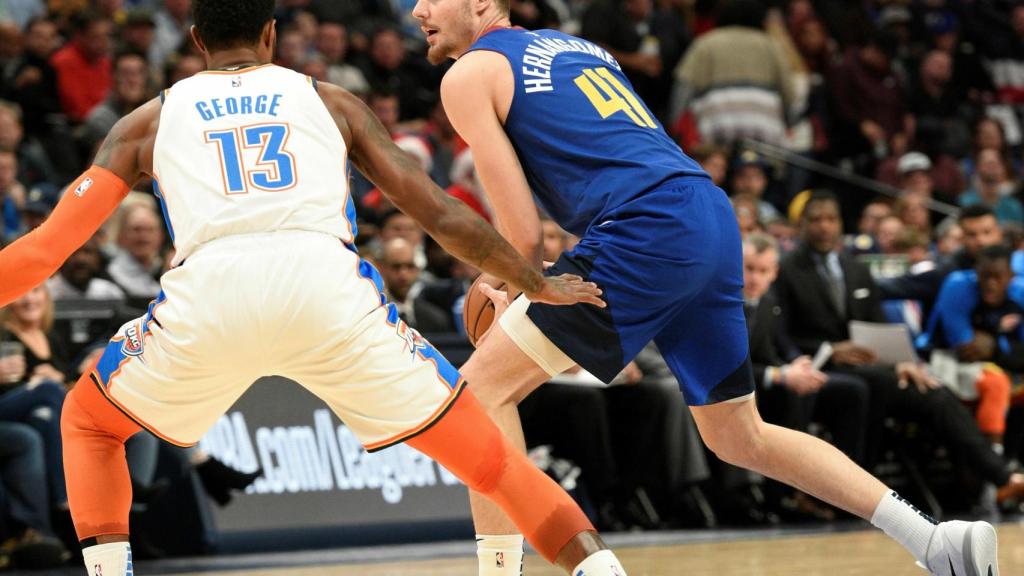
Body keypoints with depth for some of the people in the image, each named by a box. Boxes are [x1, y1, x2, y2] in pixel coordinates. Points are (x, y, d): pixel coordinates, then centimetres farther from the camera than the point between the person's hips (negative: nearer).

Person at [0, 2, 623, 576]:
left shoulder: (149, 120, 27)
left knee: (87, 421, 27)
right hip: (328, 286, 0)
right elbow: (442, 214, 24)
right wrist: (537, 285, 36)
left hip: (210, 295, 0)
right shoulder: (332, 102, 28)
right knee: (483, 452, 14)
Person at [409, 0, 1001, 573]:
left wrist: (518, 294, 19)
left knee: (485, 385, -1)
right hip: (716, 220, 8)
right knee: (741, 439, 19)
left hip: (647, 236, -8)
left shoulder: (470, 75, 5)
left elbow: (524, 235, 0)